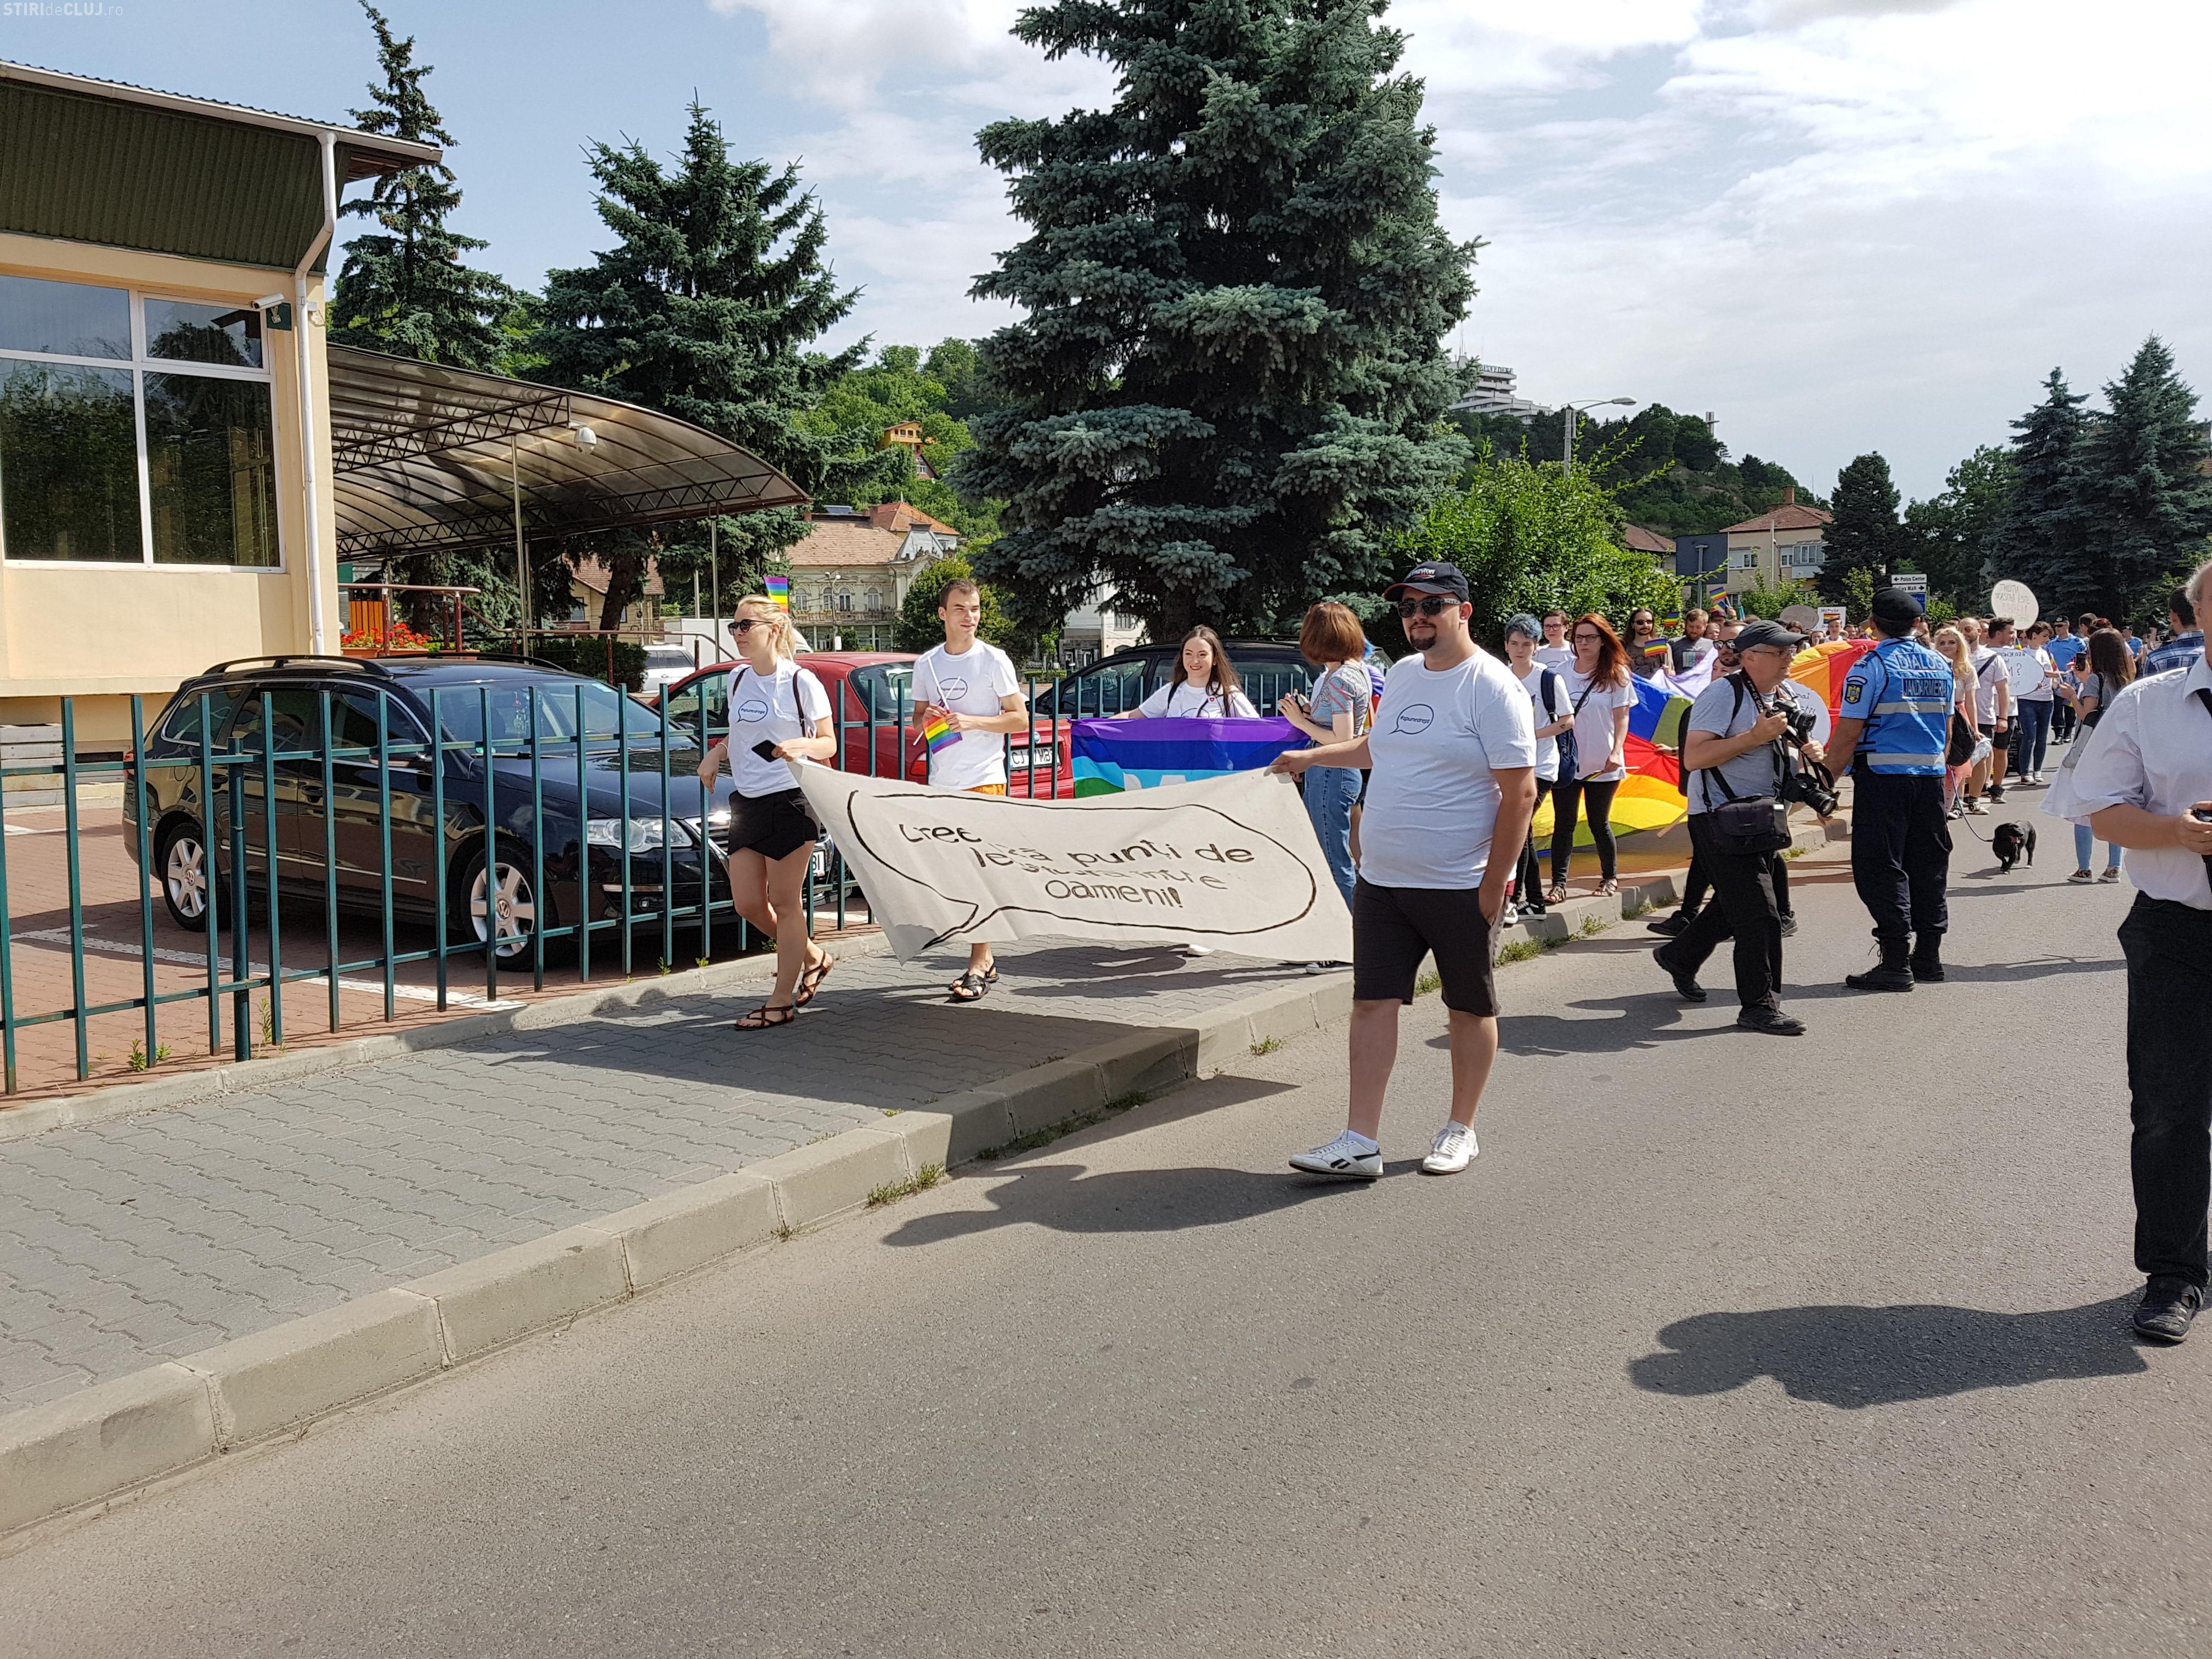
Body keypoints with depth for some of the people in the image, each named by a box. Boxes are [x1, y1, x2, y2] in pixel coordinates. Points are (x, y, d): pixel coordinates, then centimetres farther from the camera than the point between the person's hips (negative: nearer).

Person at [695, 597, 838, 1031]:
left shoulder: (801, 681, -8)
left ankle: (782, 1002, 10)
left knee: (785, 904, 0)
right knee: (748, 904, 7)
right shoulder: (737, 678, 10)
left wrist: (801, 745, -25)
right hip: (747, 800, 7)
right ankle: (813, 958, 31)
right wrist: (716, 753, 4)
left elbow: (829, 743, -5)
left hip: (790, 800, -7)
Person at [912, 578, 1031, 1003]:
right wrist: (926, 718, -5)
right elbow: (918, 717, 20)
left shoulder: (994, 660, -3)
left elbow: (1020, 718, -3)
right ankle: (985, 959, 19)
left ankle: (977, 966, -8)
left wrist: (970, 721, -16)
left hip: (984, 780, -5)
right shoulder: (926, 664, 11)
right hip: (941, 782, 5)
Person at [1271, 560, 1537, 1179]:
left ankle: (1460, 1130, 24)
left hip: (1462, 887, -6)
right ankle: (1360, 1142, 5)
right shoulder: (1402, 674, 11)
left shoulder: (1493, 687, -12)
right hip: (1381, 878, 6)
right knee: (1372, 1001, 3)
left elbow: (1520, 792, -15)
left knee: (1470, 1008, 9)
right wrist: (1310, 756, 27)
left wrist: (1495, 883, -16)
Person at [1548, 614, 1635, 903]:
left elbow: (1622, 717, -3)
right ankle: (1558, 884, -4)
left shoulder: (1616, 675, -1)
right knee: (1563, 823, -3)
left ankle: (1611, 877, 27)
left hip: (1602, 764, -2)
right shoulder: (1563, 673, 4)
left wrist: (1616, 751, -15)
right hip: (1566, 760, 2)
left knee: (1599, 823, 9)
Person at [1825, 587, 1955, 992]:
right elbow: (1946, 730, 17)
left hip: (1883, 776, -6)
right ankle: (1928, 955, 20)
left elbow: (1848, 733, -12)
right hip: (1930, 776, 7)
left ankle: (1897, 963, -3)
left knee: (1881, 868, -2)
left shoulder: (1870, 668, -10)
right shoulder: (1940, 666, 11)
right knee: (1928, 864, 13)